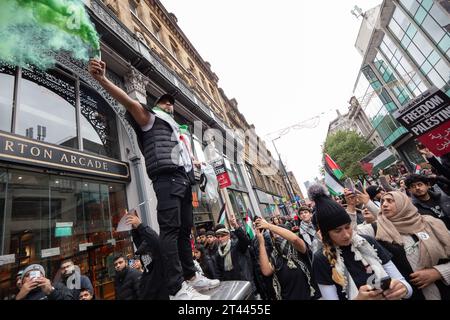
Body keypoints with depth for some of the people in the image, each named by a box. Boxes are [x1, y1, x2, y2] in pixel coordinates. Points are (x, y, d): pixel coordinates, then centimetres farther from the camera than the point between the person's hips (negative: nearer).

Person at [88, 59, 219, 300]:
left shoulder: (175, 127, 37)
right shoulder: (150, 117, 16)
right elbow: (130, 102, -3)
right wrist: (102, 80, -16)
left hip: (184, 178, 8)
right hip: (167, 177, -8)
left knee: (184, 229, 7)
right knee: (170, 229, -14)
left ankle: (190, 277, 15)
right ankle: (177, 288, -12)